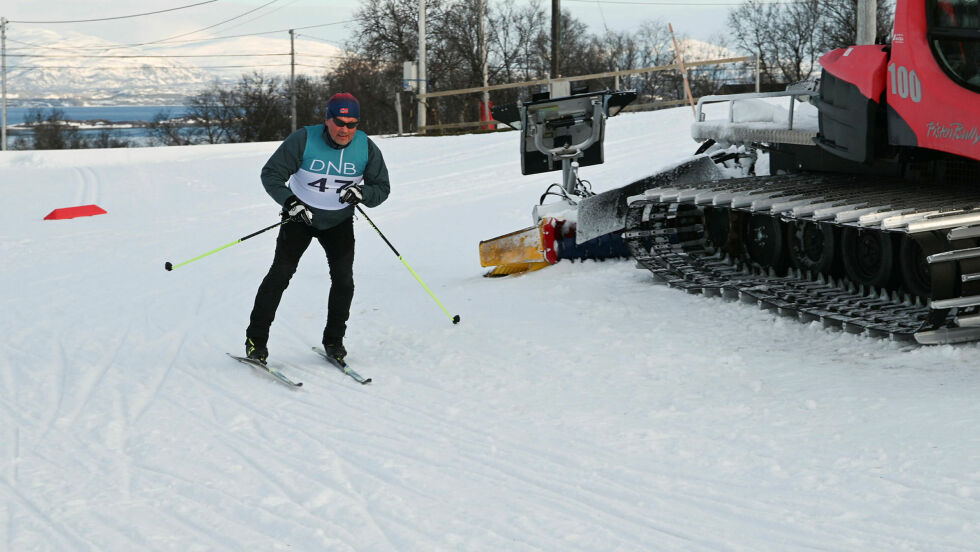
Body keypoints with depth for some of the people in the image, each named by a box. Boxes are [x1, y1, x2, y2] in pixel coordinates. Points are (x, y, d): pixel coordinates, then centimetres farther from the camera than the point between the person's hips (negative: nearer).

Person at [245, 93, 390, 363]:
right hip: (299, 217, -2)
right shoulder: (303, 140, -21)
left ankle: (334, 340, 8)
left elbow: (382, 188, -7)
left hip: (339, 222, 2)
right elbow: (271, 174, -17)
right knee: (280, 273, -11)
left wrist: (362, 193, -29)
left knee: (344, 279, -11)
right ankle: (256, 339, -2)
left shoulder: (366, 148, -13)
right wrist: (289, 201, -32)